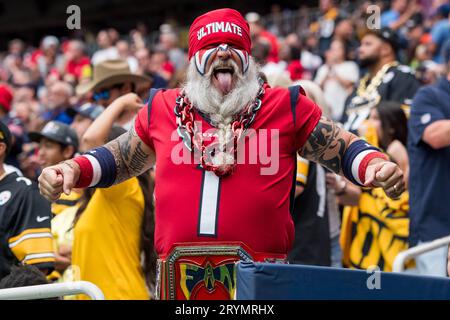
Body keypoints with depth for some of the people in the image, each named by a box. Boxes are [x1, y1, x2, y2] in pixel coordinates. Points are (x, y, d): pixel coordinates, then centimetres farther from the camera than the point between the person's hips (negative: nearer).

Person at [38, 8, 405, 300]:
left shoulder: (285, 106, 6)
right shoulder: (162, 109, 13)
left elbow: (343, 148, 13)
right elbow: (119, 159, 27)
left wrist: (374, 165, -9)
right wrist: (72, 170, 10)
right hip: (180, 278, 3)